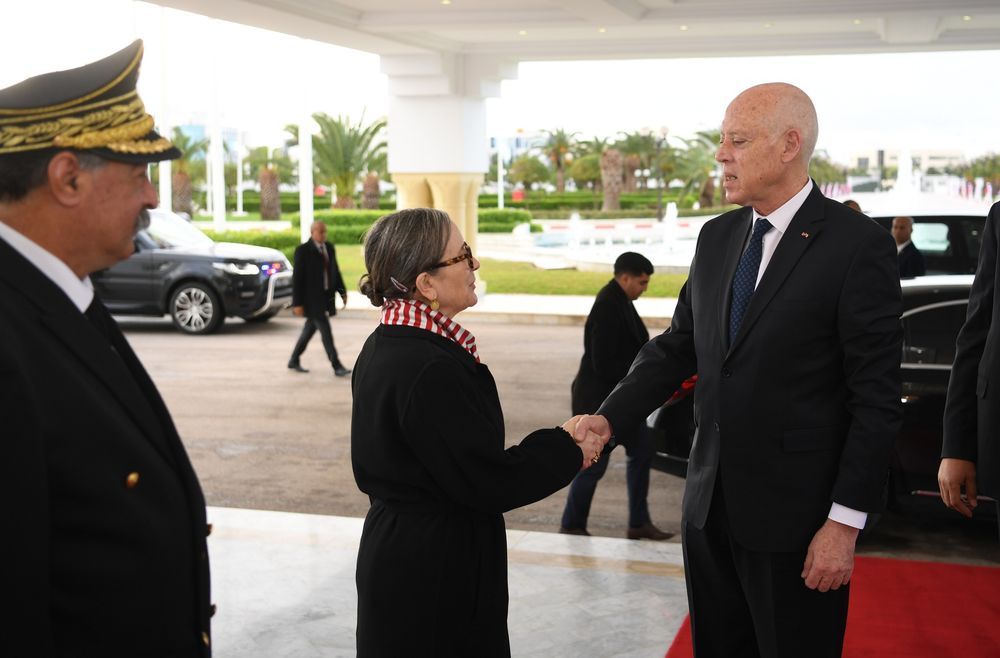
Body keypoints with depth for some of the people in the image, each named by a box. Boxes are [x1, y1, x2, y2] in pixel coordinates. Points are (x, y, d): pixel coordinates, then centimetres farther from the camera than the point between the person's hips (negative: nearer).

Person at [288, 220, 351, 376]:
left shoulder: (329, 248, 8)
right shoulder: (303, 250, -12)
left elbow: (335, 271, 15)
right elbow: (297, 278, -13)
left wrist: (342, 291, 8)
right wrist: (297, 303, -15)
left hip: (325, 297, 7)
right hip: (311, 298, -7)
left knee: (310, 329, 14)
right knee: (326, 332, -8)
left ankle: (294, 361, 28)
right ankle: (337, 366, -5)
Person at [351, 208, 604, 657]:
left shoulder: (384, 348, 6)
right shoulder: (431, 369, -25)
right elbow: (488, 481, -22)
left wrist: (551, 442, 4)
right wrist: (568, 450, -8)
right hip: (435, 574, -10)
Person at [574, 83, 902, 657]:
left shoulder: (858, 245, -13)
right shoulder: (717, 237, 8)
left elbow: (876, 395, -13)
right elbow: (677, 348, 11)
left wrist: (846, 522, -15)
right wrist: (610, 419, -4)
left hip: (795, 514, -6)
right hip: (710, 503, 6)